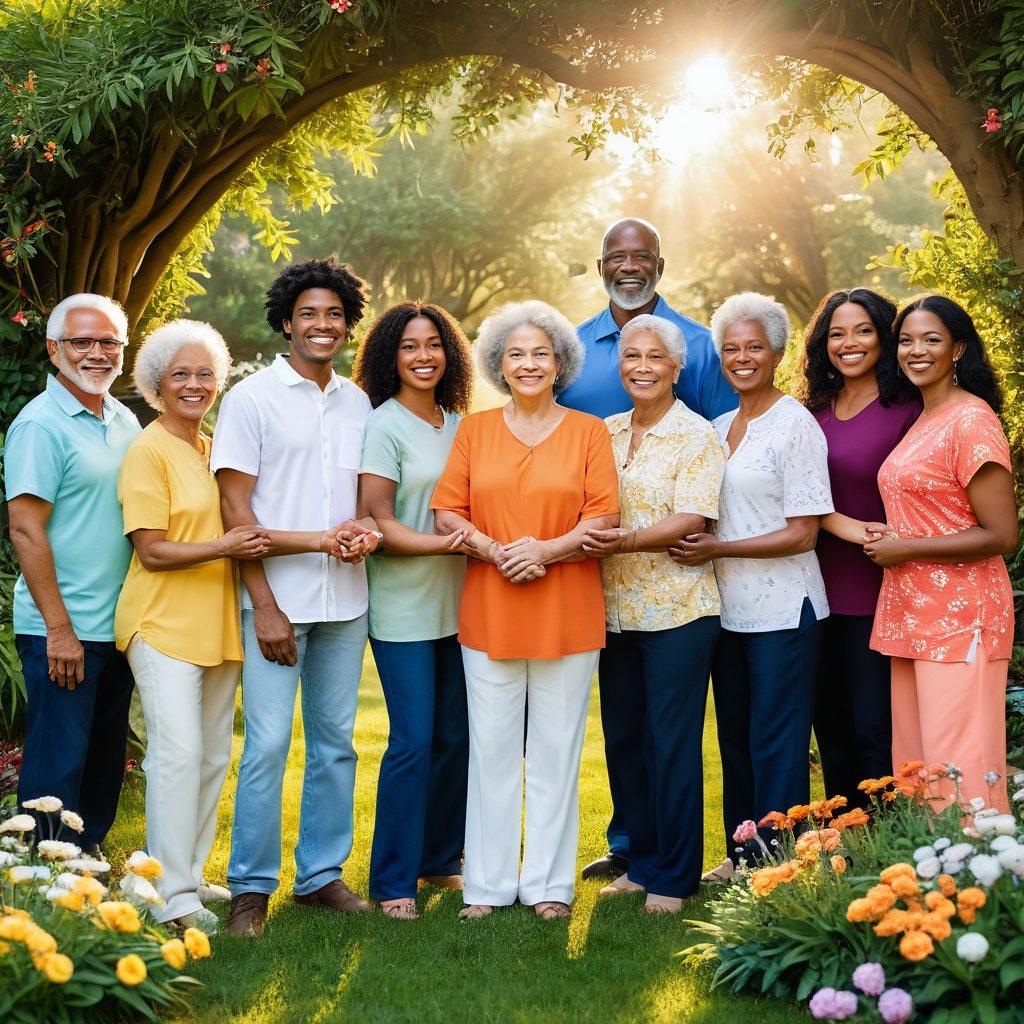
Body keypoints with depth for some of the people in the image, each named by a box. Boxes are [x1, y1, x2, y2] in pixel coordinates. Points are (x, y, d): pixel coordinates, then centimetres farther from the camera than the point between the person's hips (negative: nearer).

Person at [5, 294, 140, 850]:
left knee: (105, 763, 15)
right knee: (58, 767, -1)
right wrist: (59, 628, -18)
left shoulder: (125, 422, 12)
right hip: (63, 632, -7)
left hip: (119, 627, 7)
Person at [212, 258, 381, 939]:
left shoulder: (356, 402, 12)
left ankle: (322, 874, 21)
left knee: (336, 742, 9)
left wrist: (363, 528, -5)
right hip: (278, 598, -5)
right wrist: (265, 604, -12)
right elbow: (236, 508, -6)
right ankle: (251, 888, 6)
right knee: (268, 745, -5)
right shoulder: (252, 398, -3)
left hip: (345, 597, 5)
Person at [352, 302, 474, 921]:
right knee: (414, 740, -7)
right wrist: (441, 543, -25)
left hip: (457, 602, 6)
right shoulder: (383, 426, -7)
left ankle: (441, 858, 25)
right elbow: (377, 521, -14)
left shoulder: (458, 423, 11)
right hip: (404, 607, -6)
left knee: (457, 735, 10)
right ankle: (393, 881, 4)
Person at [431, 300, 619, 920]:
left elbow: (605, 519, -2)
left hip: (568, 615, -1)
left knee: (557, 750, 4)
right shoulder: (475, 430, 9)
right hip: (488, 613, 1)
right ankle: (488, 884, 14)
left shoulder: (588, 431, 4)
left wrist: (546, 549, -17)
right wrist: (496, 551, -13)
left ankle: (549, 883, 15)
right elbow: (447, 512, 4)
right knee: (492, 748, 4)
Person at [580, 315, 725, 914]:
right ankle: (642, 863, 24)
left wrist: (627, 540, -27)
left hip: (678, 611, -6)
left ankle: (675, 878, 9)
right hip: (617, 611, 6)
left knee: (673, 744, -1)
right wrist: (585, 539, -6)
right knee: (623, 740, 11)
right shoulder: (605, 433, 12)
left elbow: (691, 520, -15)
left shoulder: (697, 437, -5)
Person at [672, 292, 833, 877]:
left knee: (777, 743, -2)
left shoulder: (795, 425, -9)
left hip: (783, 611, -7)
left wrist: (718, 550, -17)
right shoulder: (718, 428, 12)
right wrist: (693, 544, -1)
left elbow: (802, 534, -14)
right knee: (735, 738, 14)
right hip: (729, 607, 7)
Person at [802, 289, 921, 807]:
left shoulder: (908, 410, -6)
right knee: (830, 722, 13)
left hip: (876, 594, -5)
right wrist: (842, 524, -12)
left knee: (874, 730, -3)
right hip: (821, 589, 6)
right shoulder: (815, 411, 10)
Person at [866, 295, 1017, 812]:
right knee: (914, 767, 12)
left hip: (960, 622, -9)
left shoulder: (972, 420, -12)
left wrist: (905, 549, -13)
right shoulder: (920, 422, 15)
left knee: (959, 775, -8)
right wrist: (887, 537, 9)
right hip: (911, 617, 9)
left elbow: (1002, 536, -16)